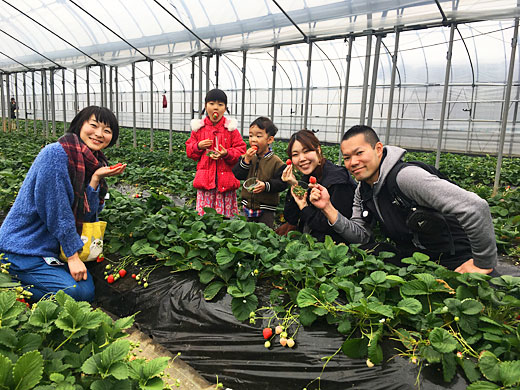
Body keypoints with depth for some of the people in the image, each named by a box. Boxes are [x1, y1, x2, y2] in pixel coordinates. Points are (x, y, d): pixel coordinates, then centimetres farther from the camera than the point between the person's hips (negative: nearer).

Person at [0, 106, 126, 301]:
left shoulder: (94, 164, 5)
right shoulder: (55, 153, -19)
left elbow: (87, 215, -4)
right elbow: (55, 210, -21)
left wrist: (96, 178, -16)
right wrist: (72, 255, -17)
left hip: (53, 245, 8)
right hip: (24, 246, -8)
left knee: (87, 290, 0)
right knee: (76, 292, -19)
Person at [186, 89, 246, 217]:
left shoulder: (231, 129, 0)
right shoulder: (199, 128, 6)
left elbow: (241, 151, 1)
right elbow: (189, 151, 13)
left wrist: (227, 153, -16)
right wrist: (198, 146, -8)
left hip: (226, 179, -1)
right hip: (205, 178, 1)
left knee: (225, 212, 6)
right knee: (204, 212, 5)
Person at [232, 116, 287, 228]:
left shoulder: (276, 162, -12)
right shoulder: (247, 157, 1)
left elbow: (281, 183, -14)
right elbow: (237, 175, -6)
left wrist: (266, 186, -28)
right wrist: (246, 160, -17)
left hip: (266, 208, -4)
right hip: (248, 205, 4)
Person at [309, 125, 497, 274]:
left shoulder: (405, 176, -28)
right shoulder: (363, 190, 0)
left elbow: (475, 207, -33)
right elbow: (361, 234, 0)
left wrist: (483, 264, -23)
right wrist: (328, 208, -12)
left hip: (455, 264, -7)